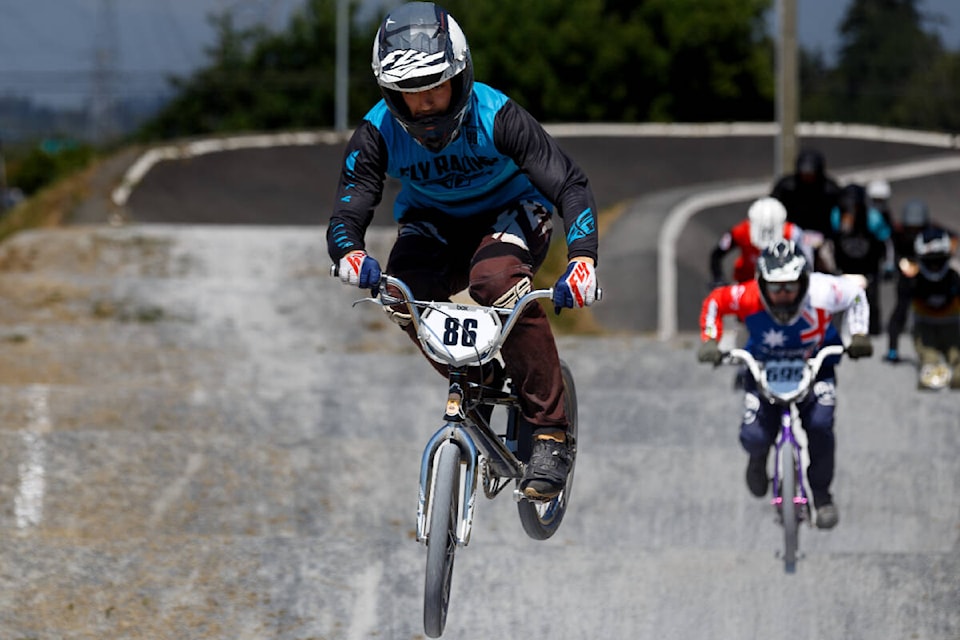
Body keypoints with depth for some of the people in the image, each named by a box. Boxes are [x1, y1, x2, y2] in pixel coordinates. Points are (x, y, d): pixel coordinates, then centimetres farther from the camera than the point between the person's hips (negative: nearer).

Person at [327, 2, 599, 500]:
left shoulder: (497, 117, -28)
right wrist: (349, 255, -49)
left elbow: (570, 185, -30)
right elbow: (348, 211, -23)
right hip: (434, 221, 3)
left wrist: (582, 257, -49)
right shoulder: (377, 135, -21)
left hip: (510, 212, -3)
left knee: (497, 281, -36)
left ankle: (549, 435, -27)